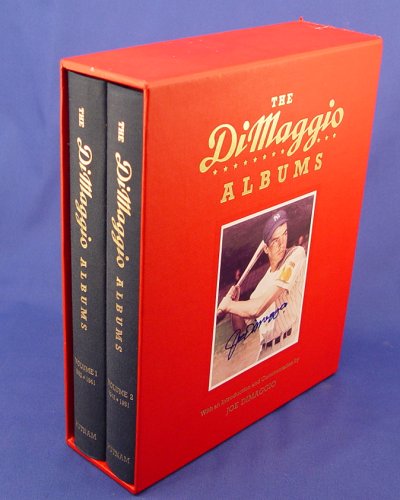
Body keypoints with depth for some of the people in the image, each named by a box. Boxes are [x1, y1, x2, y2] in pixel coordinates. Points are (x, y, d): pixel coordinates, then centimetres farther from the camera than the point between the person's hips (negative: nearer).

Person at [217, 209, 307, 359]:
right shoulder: (262, 283, 12)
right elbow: (240, 327, 20)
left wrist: (228, 305, 2)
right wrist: (234, 302, 2)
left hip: (291, 351, -5)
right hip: (265, 355, 5)